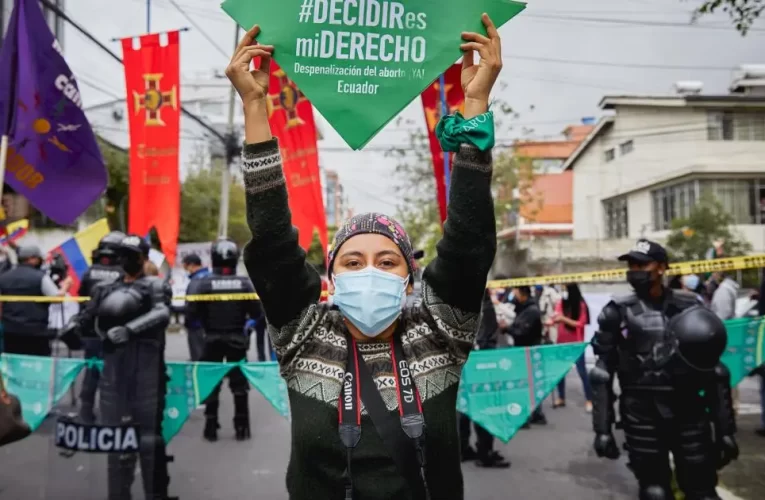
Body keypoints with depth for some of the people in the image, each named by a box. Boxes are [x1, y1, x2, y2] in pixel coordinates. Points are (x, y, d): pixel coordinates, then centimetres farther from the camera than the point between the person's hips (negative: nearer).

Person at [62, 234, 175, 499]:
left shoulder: (155, 286, 2)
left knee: (149, 432, -1)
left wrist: (129, 329, -31)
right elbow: (88, 317, 7)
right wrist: (73, 326, -16)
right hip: (114, 365, 4)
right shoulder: (105, 289, 17)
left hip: (147, 365, -4)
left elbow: (162, 314, -16)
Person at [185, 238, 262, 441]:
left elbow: (191, 313, -14)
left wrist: (203, 322, 6)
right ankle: (242, 427, 14)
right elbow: (256, 313, -6)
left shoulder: (202, 283, -12)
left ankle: (211, 427, 15)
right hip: (237, 339, 1)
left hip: (212, 340, -1)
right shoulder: (245, 283, -7)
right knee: (239, 384, 11)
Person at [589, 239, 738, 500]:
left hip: (689, 414, 1)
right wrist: (602, 429, -4)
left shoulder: (690, 308, 0)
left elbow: (714, 373, 4)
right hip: (641, 417, -1)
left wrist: (725, 430, 3)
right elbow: (602, 375, -1)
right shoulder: (618, 313, -3)